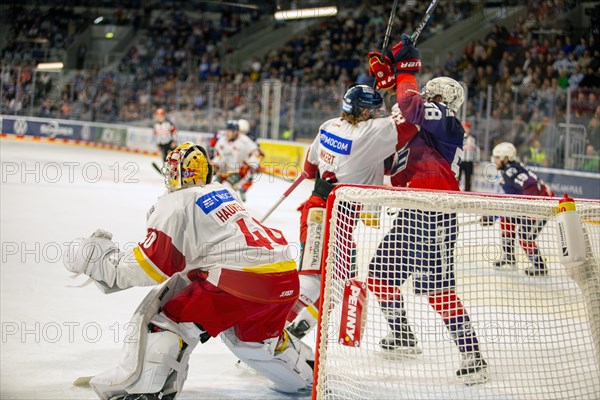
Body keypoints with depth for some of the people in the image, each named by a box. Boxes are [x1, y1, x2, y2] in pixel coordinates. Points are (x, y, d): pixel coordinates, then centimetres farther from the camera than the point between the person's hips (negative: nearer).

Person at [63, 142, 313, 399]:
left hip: (242, 278, -8)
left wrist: (98, 259, 6)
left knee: (166, 319, 0)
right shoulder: (224, 193, 24)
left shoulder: (175, 204, 1)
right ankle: (307, 376, 48)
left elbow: (154, 266, -4)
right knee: (252, 333, 34)